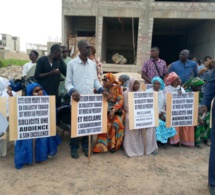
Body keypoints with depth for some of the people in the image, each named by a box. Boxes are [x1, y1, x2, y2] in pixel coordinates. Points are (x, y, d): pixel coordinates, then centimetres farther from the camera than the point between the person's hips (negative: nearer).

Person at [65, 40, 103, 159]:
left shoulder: (93, 64, 9)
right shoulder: (71, 64, -4)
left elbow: (95, 80, 13)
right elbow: (68, 82, -5)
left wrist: (101, 90, -4)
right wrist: (73, 91, -25)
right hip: (77, 99, -4)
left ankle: (86, 146, 29)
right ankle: (74, 148, 23)